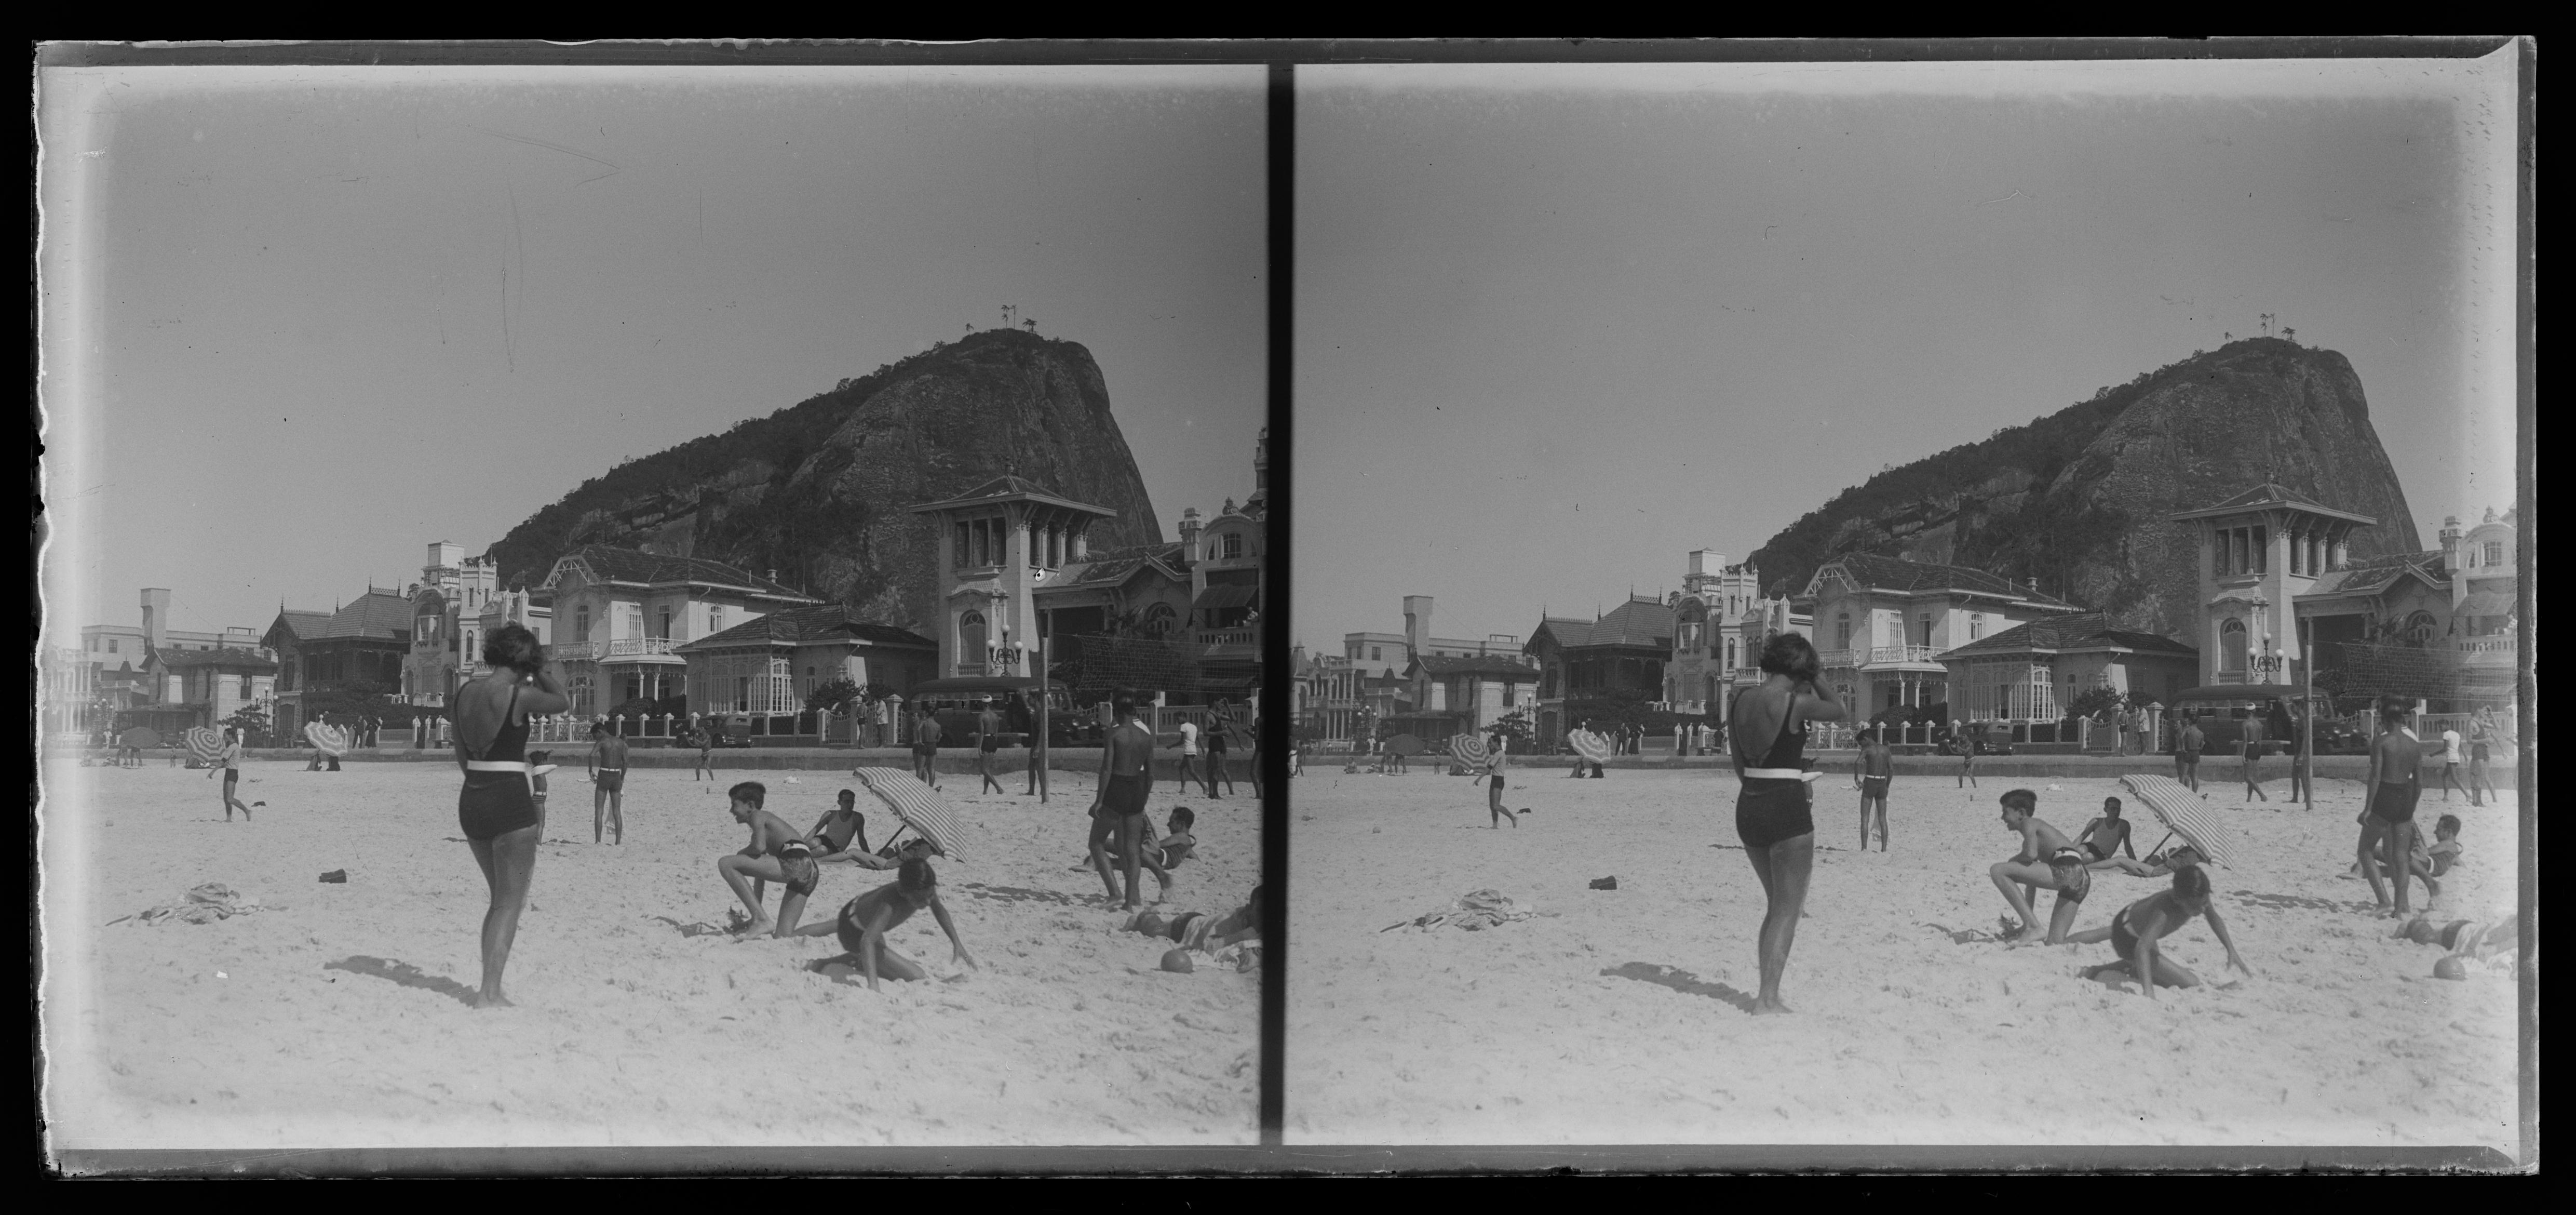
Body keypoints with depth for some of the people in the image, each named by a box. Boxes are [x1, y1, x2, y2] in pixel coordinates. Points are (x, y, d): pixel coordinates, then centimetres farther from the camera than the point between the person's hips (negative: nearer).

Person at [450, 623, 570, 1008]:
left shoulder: (465, 693, 6)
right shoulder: (520, 695, -13)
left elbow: (462, 756, 14)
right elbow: (563, 702, 6)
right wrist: (535, 669, 11)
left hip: (471, 800, 7)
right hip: (510, 802, -7)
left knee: (500, 897, 20)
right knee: (510, 904, 2)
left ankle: (490, 987, 18)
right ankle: (489, 993, -3)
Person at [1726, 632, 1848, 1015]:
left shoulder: (1742, 699, 5)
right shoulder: (1796, 703, -13)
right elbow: (1842, 711, 5)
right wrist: (1817, 678, 13)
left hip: (1748, 807, 7)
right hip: (1787, 809, -6)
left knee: (1776, 904, 20)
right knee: (1788, 909, 2)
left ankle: (1767, 992, 19)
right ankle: (1768, 998, -4)